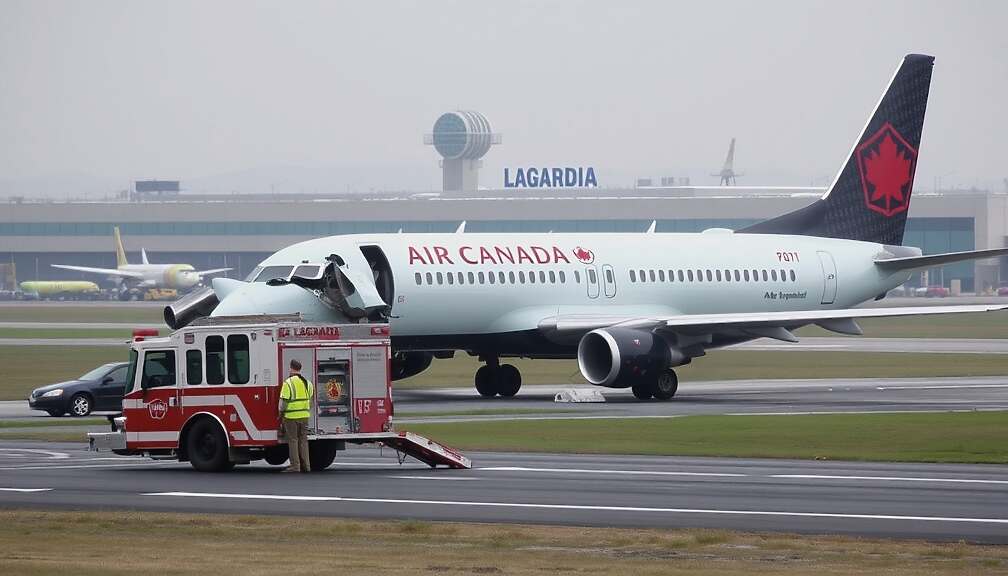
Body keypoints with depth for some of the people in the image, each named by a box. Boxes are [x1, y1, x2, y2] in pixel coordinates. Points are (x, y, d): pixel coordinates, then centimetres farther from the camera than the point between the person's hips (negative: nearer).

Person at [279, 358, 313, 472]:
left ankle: (295, 466, -3)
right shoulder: (307, 383, 8)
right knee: (303, 440, 11)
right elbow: (310, 398, 15)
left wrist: (281, 413, 1)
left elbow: (284, 400, -13)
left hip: (291, 416, -6)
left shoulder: (288, 383, -13)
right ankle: (305, 465, 11)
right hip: (304, 416, 6)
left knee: (293, 441, -1)